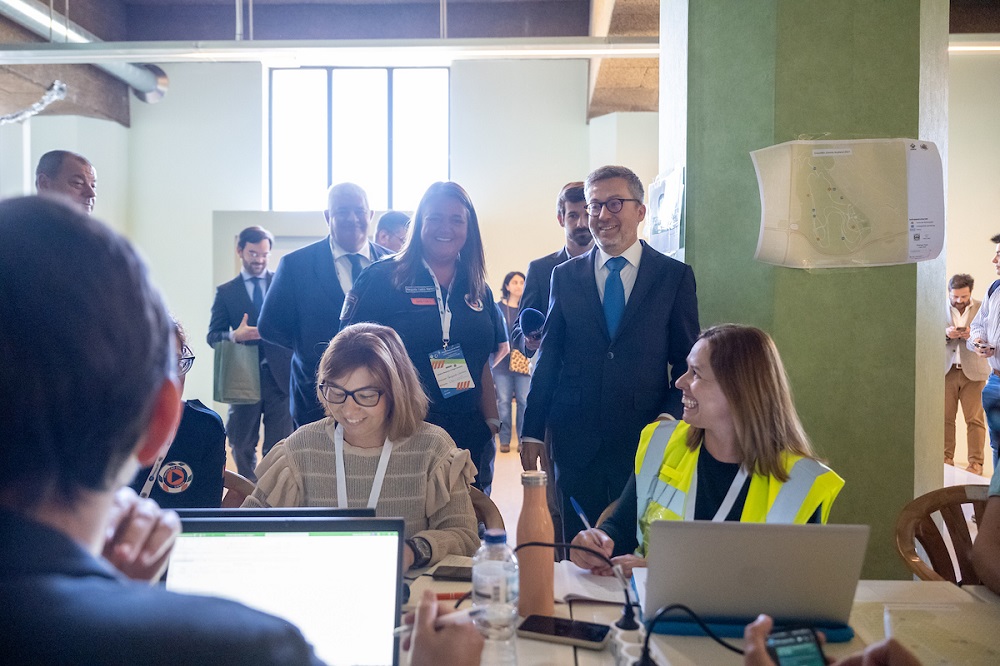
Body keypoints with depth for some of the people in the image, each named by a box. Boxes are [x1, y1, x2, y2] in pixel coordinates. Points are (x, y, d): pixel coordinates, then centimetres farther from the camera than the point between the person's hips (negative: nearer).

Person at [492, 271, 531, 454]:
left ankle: (523, 439, 7)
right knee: (503, 400, 2)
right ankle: (504, 439, 9)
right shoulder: (497, 308, 7)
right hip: (502, 361, 0)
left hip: (524, 361, 0)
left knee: (524, 400, -2)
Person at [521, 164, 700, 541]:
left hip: (645, 439, -1)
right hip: (576, 441, 2)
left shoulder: (675, 276, 4)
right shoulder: (565, 276, 9)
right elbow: (548, 357, 9)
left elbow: (688, 362, 4)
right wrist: (532, 431, 6)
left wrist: (670, 418, -10)